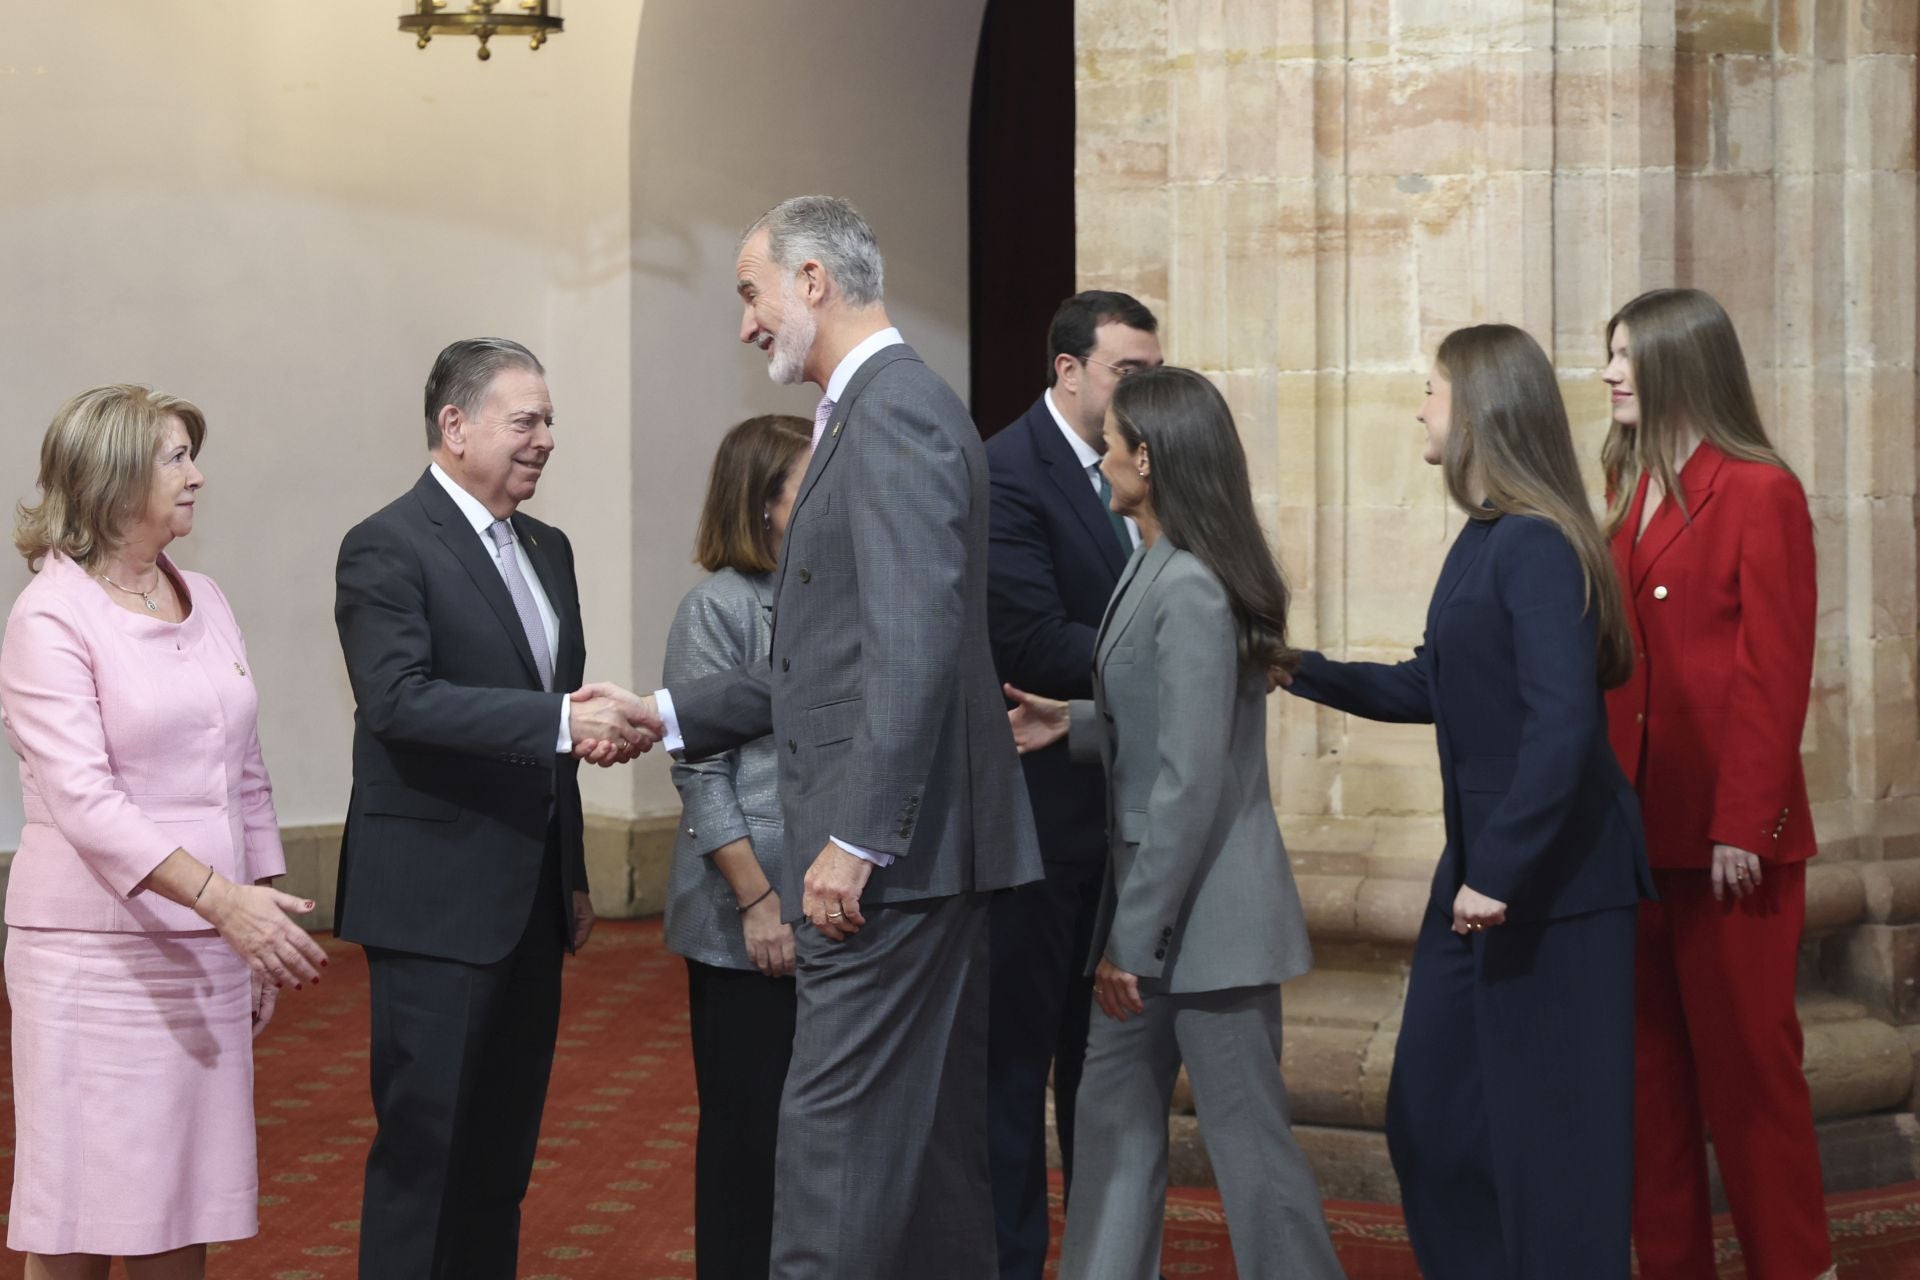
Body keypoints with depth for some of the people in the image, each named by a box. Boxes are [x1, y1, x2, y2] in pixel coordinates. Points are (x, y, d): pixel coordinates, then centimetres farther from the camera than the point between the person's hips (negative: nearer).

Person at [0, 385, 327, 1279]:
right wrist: (220, 896, -29)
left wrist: (261, 924, 14)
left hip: (208, 951, 6)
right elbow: (83, 798, -19)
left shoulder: (203, 602, 11)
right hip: (97, 954, -6)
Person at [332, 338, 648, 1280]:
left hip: (531, 903, 8)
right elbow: (399, 700, -24)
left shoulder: (547, 549, 15)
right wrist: (561, 723, -31)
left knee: (503, 1160, 12)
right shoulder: (388, 548, -10)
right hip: (438, 901, -8)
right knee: (426, 1148, -5)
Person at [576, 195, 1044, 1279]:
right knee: (935, 1137, 13)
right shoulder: (882, 409, 19)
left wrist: (855, 838, -23)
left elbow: (914, 643, -22)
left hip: (890, 856, -11)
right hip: (919, 852, 11)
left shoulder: (893, 414, -14)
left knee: (837, 1138, -10)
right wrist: (666, 715, 18)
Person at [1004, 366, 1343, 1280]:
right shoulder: (1153, 569, 9)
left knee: (1246, 1134, -2)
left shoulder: (1190, 589, -20)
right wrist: (1073, 724, 5)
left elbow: (1190, 780, -22)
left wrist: (1134, 936, -20)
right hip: (1151, 890, 10)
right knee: (1115, 1111, 15)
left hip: (1205, 906, -10)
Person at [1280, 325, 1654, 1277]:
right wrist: (1302, 674, 17)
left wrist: (1500, 872, -22)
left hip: (1552, 878, -9)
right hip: (1482, 868, 9)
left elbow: (1560, 725, -24)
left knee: (1549, 1128, -1)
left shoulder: (1536, 546, -18)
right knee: (1429, 1116, 13)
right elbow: (1430, 690, 20)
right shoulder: (1484, 539, 10)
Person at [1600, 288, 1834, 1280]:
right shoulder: (1633, 496, 13)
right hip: (1638, 827, 7)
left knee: (1746, 1064, 0)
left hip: (1726, 835, -7)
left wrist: (1744, 825, -16)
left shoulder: (1759, 493, -8)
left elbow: (1776, 673, -12)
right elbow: (1611, 665, 12)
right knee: (1652, 1061, 10)